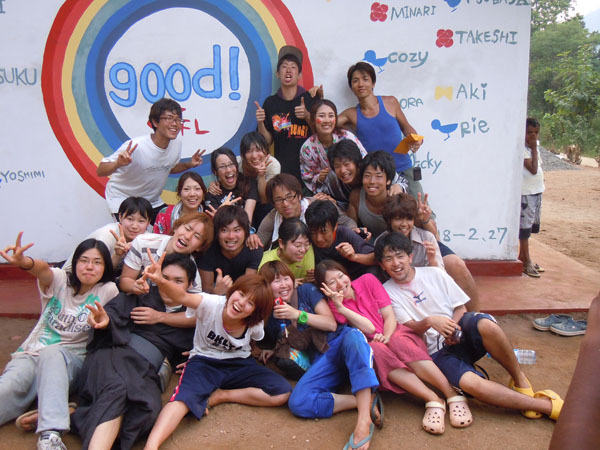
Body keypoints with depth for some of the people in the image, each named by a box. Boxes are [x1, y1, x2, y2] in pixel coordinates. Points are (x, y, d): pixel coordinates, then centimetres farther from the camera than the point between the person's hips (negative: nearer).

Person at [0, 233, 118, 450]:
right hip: (31, 353, 2)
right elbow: (43, 270, -20)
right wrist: (25, 262, -45)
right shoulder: (60, 281, 3)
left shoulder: (108, 290, 3)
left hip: (72, 359, -2)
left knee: (51, 353, -38)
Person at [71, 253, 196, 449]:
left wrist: (160, 317, 3)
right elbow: (115, 311, -3)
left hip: (146, 370, 2)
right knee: (116, 390, -37)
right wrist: (104, 320, -28)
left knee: (149, 407, -33)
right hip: (115, 353, -1)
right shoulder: (141, 295, 12)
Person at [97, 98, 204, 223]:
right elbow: (100, 171, -27)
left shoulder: (176, 144, -10)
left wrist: (189, 164, -7)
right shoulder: (136, 147, -30)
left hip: (153, 202, 6)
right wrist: (118, 164, -47)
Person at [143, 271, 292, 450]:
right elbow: (184, 297, -45)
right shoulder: (211, 304, -24)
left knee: (282, 392, -17)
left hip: (238, 364, 3)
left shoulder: (255, 325, -14)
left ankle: (221, 395, -10)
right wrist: (161, 281, -61)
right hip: (204, 362, -3)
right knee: (184, 396, -35)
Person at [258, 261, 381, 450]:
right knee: (297, 403, -28)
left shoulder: (307, 290, 4)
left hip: (340, 341, -2)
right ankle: (367, 401, -25)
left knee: (353, 335, -41)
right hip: (321, 360, 2)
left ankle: (364, 420, -51)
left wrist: (298, 315, -12)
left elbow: (331, 324, -3)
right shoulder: (272, 315, 11)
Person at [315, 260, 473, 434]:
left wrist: (387, 337, -21)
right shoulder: (334, 306, 0)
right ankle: (432, 400, -35)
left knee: (398, 343, -33)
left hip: (397, 335, 1)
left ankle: (454, 395, -30)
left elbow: (390, 316, -1)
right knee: (374, 349, -34)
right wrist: (340, 307, -22)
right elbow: (369, 329, -13)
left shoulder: (367, 281, 2)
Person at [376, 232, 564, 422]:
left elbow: (460, 308, 8)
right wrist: (429, 322, -27)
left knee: (485, 324, -34)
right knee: (470, 383, -32)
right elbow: (411, 329, -5)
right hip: (438, 351, -2)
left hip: (461, 334, 2)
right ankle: (546, 405, -22)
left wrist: (453, 328, -13)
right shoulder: (387, 292, 1)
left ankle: (520, 381, -12)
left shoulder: (434, 274, 6)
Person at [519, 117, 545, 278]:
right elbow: (533, 169, -21)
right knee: (524, 226, -3)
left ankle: (522, 256, 25)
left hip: (537, 191, 9)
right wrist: (534, 148, -16)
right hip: (525, 193, -9)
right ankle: (526, 262, 3)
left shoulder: (534, 147, 11)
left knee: (530, 225, 14)